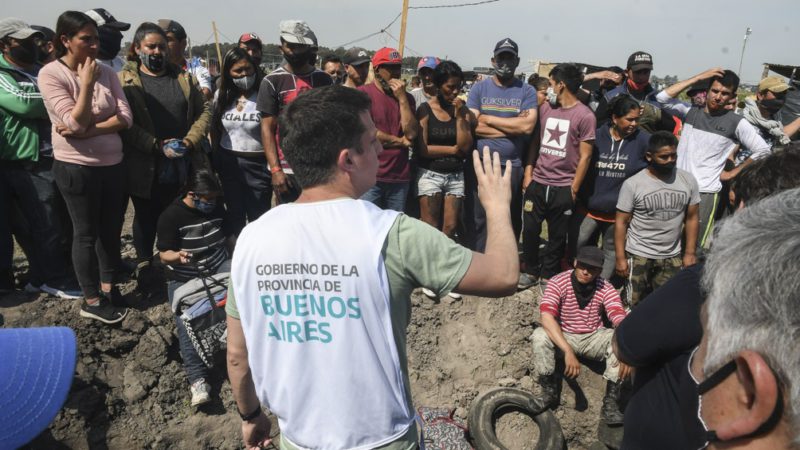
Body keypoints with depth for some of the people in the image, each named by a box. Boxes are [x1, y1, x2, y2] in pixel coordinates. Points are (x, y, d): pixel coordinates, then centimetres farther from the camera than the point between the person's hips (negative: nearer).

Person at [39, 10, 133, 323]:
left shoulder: (106, 72, 2)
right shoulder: (50, 74, -10)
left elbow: (126, 117, -7)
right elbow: (76, 122, -19)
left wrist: (88, 131, -17)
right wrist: (87, 83, -17)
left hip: (113, 164, 5)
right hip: (76, 168, -5)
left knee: (112, 229, 14)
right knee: (86, 233, 6)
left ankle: (108, 286, 33)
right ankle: (91, 301, 19)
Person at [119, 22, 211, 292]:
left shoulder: (182, 77, 11)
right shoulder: (125, 80, 0)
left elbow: (204, 110, 8)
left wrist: (190, 140, -8)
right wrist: (157, 146, -19)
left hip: (184, 165, 3)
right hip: (145, 167, -2)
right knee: (147, 218, 11)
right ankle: (144, 267, 28)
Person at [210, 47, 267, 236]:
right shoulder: (221, 96, 6)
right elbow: (215, 130, 15)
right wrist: (215, 160, 12)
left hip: (258, 164, -5)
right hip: (228, 163, 5)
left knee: (258, 219, 3)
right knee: (234, 216, 18)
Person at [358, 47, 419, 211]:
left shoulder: (406, 97, 13)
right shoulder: (363, 93, -1)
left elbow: (411, 133, 0)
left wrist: (402, 98, -6)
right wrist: (400, 141, -2)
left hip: (400, 177, 5)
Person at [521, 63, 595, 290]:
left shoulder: (585, 115, -7)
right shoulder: (546, 108, 8)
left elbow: (585, 156, -7)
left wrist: (573, 189, -8)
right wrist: (528, 173, 5)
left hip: (563, 188, -4)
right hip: (537, 182, 4)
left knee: (557, 237, 9)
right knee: (530, 230, 8)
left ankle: (548, 276, 25)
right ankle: (531, 271, 26)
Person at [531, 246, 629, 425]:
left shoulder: (605, 288, -12)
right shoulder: (558, 282, -19)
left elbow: (620, 319, -24)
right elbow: (547, 318, -32)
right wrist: (568, 351, -43)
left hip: (593, 339, 2)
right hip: (562, 336, -2)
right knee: (540, 335, -31)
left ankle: (611, 401, -19)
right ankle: (548, 391, -13)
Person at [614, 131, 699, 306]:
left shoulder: (688, 180, 0)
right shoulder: (633, 184, -10)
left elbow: (691, 218, 6)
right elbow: (621, 222, -7)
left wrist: (690, 252, 2)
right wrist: (620, 258, -11)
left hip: (672, 256, 3)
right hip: (638, 255, -3)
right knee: (635, 303, 2)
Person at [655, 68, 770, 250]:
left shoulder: (736, 123, -1)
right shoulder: (690, 111, 5)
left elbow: (763, 150, 1)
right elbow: (662, 97, -7)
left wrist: (733, 173, 1)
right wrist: (699, 77, -6)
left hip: (705, 193, -2)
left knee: (695, 246, 3)